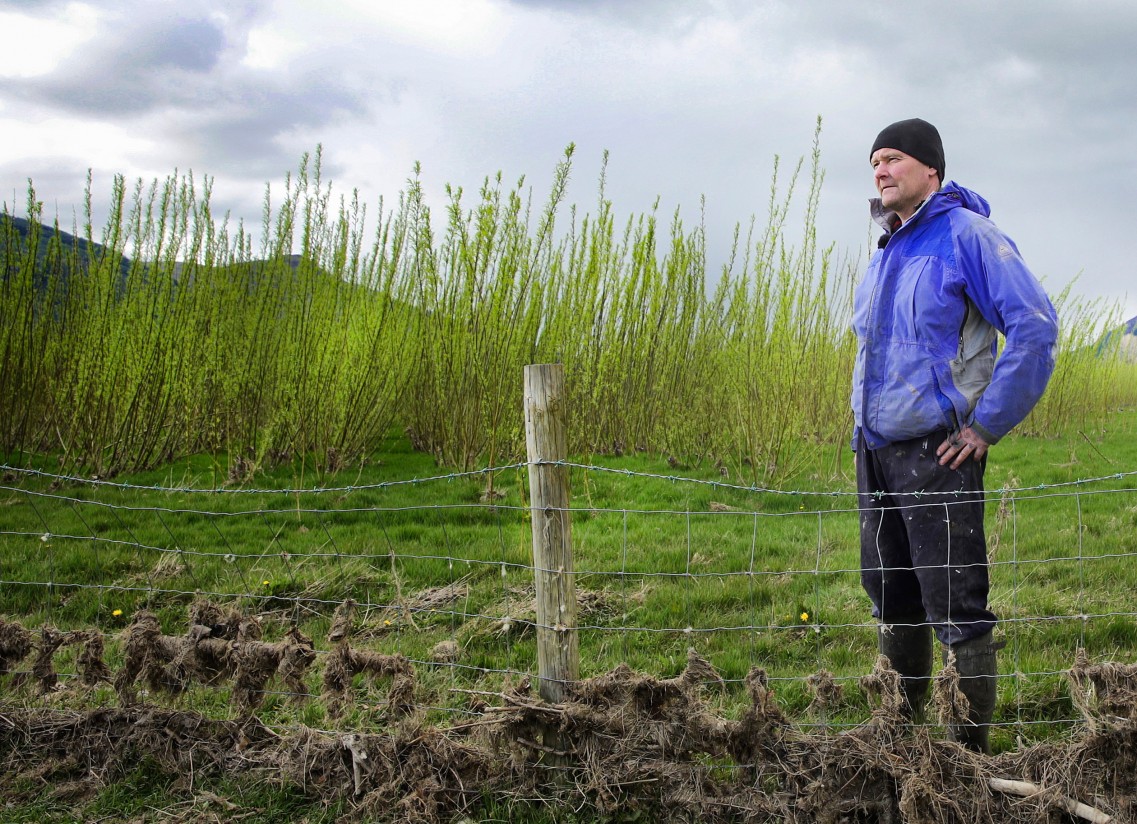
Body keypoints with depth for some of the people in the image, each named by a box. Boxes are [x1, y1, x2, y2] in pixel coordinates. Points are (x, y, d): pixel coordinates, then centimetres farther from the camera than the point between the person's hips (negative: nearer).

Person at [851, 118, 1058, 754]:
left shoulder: (967, 235, -10)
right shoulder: (887, 252, 15)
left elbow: (1036, 326, -17)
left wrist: (988, 425, -16)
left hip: (936, 454, -8)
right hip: (875, 450, 8)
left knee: (957, 610, -3)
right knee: (892, 601, 17)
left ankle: (972, 751, 8)